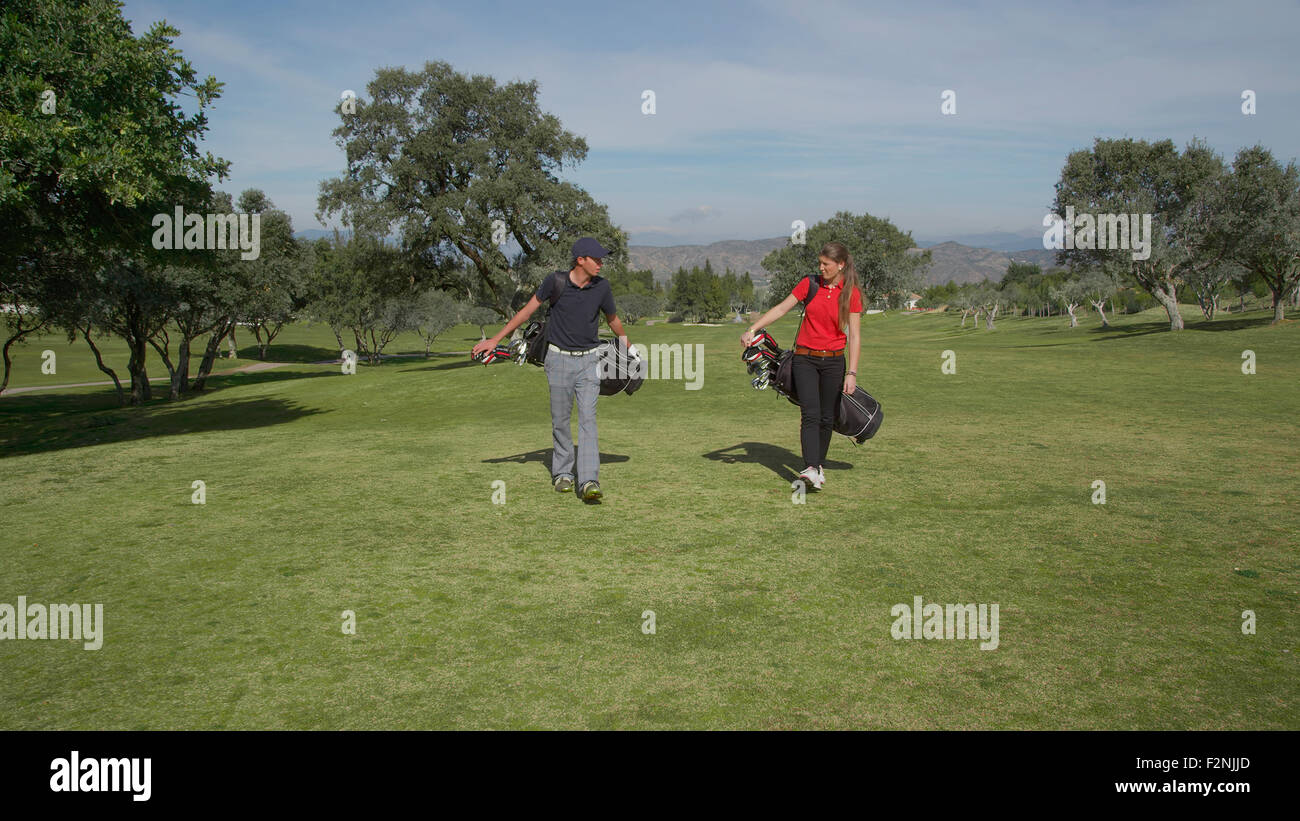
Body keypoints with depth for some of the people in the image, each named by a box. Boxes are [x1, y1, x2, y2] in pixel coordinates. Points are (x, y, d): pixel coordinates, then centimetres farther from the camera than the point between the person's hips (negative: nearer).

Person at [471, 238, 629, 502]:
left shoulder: (601, 287, -4)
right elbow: (528, 310, 0)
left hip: (588, 361, 0)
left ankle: (589, 482, -17)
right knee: (560, 420, 7)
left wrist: (627, 346, 28)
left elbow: (613, 319, 14)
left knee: (587, 418, -11)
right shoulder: (555, 282, -10)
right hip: (559, 359, 0)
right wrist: (496, 339, 1)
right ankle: (562, 473, 25)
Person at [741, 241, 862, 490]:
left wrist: (852, 373, -12)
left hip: (833, 361, 0)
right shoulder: (809, 284, 3)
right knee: (810, 414, -13)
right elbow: (781, 308, 5)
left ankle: (819, 465, 22)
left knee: (827, 417, 6)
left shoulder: (851, 293, -2)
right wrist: (752, 330, -3)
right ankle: (811, 468, -23)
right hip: (805, 358, 0)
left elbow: (854, 335, -5)